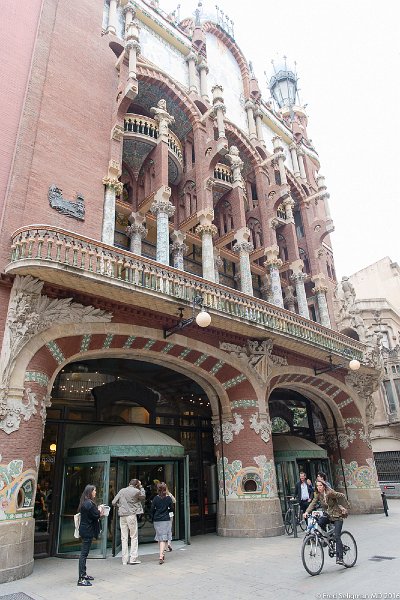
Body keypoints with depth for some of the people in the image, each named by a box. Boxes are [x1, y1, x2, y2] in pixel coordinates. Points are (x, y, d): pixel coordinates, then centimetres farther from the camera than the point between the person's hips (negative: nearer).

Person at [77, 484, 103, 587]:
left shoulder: (84, 502, 11)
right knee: (84, 553, -6)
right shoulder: (89, 503, -22)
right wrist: (100, 510, -2)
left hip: (84, 529, 10)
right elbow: (96, 515, -19)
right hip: (88, 531, -10)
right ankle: (81, 579, -2)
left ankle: (83, 574, 29)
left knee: (84, 553, 18)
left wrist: (98, 510, 8)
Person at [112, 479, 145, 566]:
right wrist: (141, 487, 16)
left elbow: (114, 503, 5)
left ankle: (125, 559, 13)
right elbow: (143, 496, 14)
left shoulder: (122, 491, 6)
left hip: (122, 516, 4)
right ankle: (133, 558, 4)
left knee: (124, 538, 9)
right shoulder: (136, 491, -5)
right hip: (131, 515, -4)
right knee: (134, 537, 5)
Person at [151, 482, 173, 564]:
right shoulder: (168, 498, -5)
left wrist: (153, 519, 12)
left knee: (159, 538, 14)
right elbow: (171, 509, 3)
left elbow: (152, 510, -2)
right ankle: (161, 556, -12)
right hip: (166, 520, -1)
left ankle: (162, 554, 24)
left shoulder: (156, 498, -6)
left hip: (157, 520, 1)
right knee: (164, 538, 0)